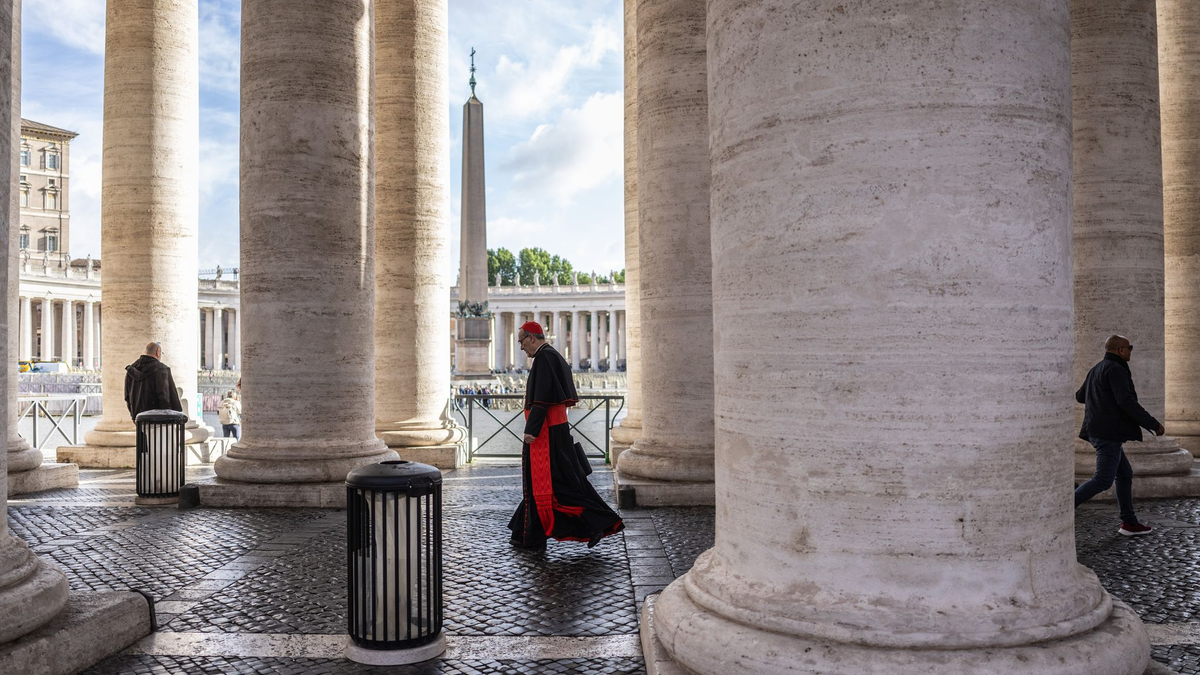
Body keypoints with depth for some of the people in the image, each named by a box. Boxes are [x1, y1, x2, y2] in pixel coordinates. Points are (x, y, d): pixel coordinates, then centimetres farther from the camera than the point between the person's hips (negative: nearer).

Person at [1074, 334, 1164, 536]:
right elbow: (1127, 402, -23)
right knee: (1103, 480, -11)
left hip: (1097, 432, 10)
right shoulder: (1116, 370, -13)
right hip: (1109, 433, -10)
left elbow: (1080, 396, 28)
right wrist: (1153, 424, -16)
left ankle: (1129, 523, 19)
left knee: (1125, 475, 15)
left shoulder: (1096, 369, 16)